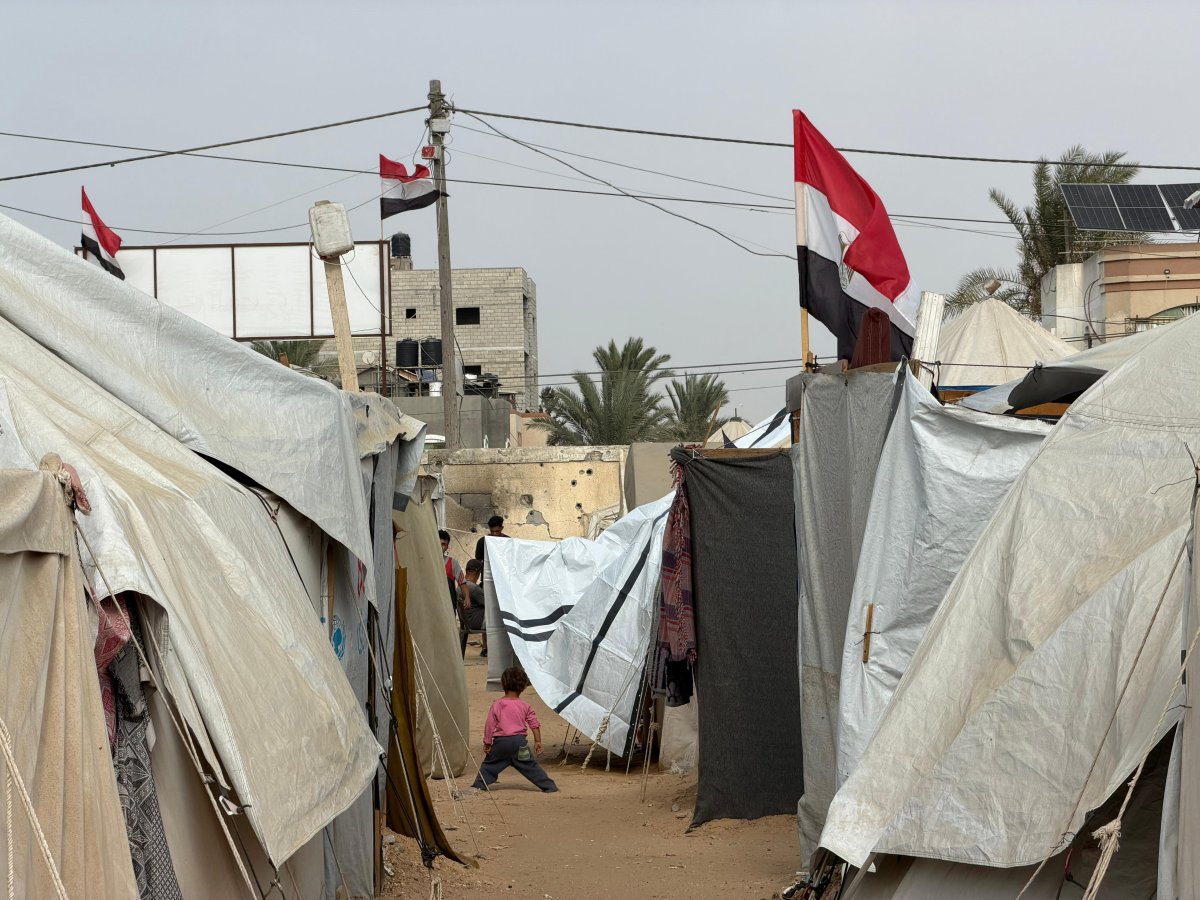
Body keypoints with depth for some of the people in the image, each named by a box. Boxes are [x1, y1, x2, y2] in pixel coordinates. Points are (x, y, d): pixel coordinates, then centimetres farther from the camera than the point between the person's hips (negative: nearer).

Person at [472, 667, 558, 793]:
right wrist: (538, 741, 8)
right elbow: (534, 724, 2)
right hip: (519, 741, 1)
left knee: (489, 764, 16)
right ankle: (548, 786, 5)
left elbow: (489, 725, 1)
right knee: (530, 765, 5)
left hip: (500, 742, 0)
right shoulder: (525, 707, 2)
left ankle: (479, 785, 11)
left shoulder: (496, 705, 0)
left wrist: (487, 743, 8)